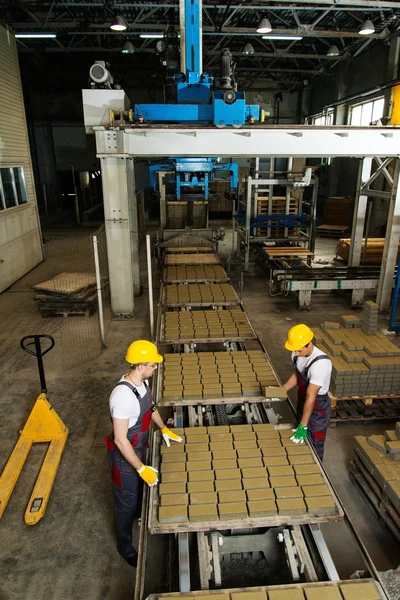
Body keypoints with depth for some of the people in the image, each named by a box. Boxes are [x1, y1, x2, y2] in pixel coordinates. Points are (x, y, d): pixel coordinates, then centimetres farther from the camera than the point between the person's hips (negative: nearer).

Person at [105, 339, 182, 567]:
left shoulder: (143, 382, -10)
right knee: (127, 501, 15)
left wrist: (164, 428, 11)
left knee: (139, 491, 32)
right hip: (124, 456, -8)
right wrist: (141, 468, -25)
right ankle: (125, 546, 41)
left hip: (139, 448, 8)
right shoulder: (123, 395, -38)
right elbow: (120, 440, -32)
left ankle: (136, 517, 62)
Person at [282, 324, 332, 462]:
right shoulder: (298, 354, -11)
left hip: (317, 408, -8)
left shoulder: (320, 363, -36)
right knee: (301, 442, 25)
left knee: (314, 446, 11)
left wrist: (303, 426, -28)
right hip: (302, 402, 8)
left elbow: (311, 396, -33)